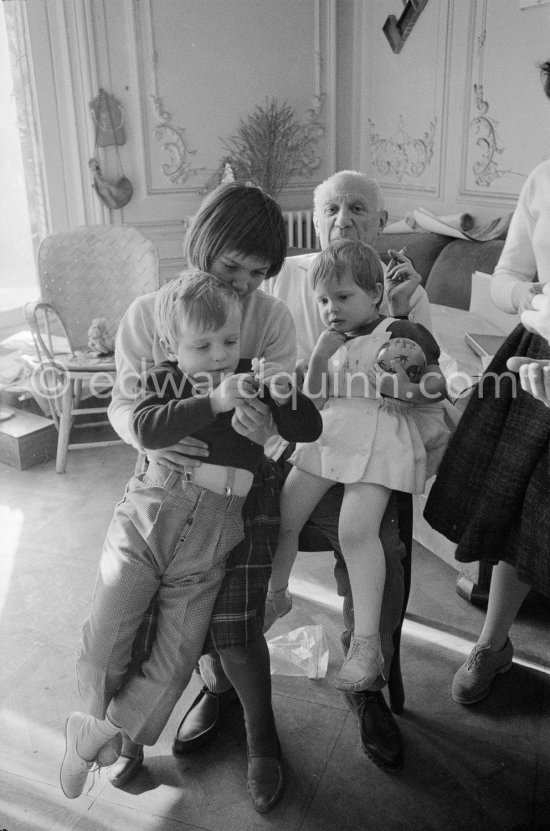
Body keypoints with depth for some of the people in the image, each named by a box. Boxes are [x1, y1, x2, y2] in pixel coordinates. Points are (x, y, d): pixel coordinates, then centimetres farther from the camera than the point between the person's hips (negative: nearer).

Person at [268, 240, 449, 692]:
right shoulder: (333, 343, 22)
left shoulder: (402, 332, 4)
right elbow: (314, 401, 13)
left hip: (378, 438, -6)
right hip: (327, 436, 6)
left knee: (357, 528, -24)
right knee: (282, 515, -1)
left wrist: (407, 390, -11)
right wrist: (319, 357, 0)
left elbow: (439, 390, 5)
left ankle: (367, 642, -16)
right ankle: (276, 593, 26)